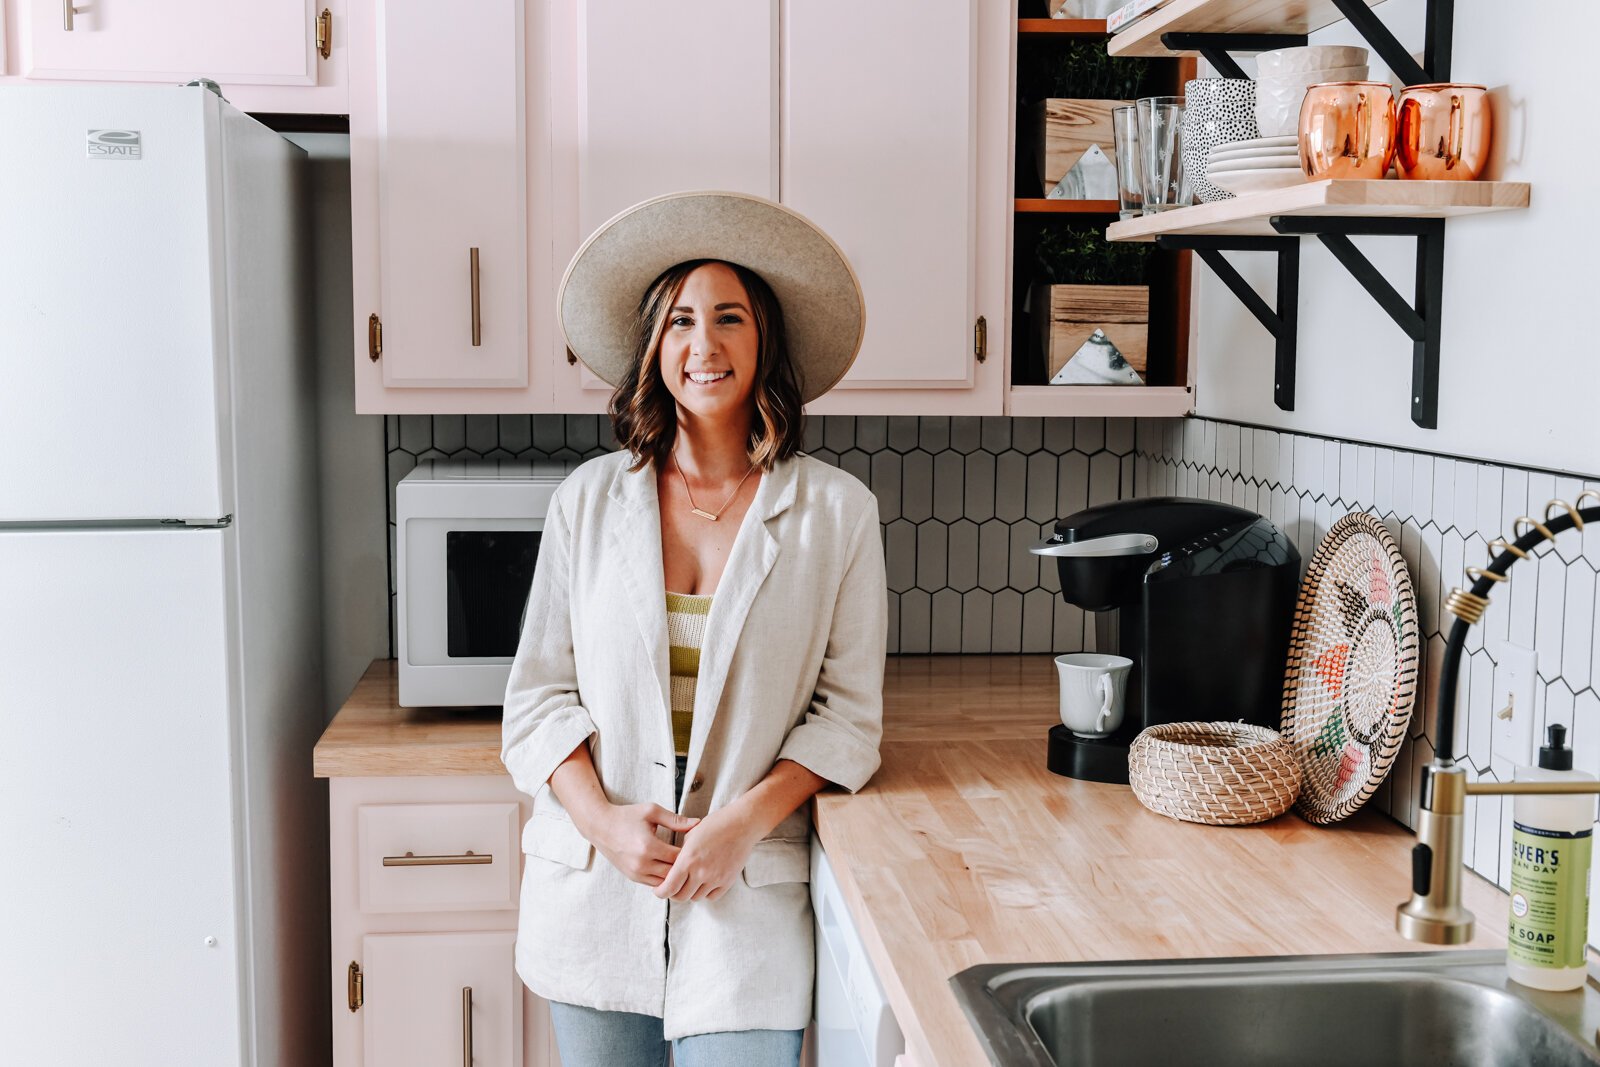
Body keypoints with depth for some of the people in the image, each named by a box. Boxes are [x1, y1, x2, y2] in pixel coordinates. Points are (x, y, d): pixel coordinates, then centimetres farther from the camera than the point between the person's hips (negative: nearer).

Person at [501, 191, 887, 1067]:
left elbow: (847, 716, 0)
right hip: (592, 886, 2)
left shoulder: (836, 512, -1)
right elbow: (539, 696, 4)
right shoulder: (589, 501, 4)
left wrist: (743, 824, -13)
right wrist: (603, 821, -11)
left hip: (748, 888, -2)